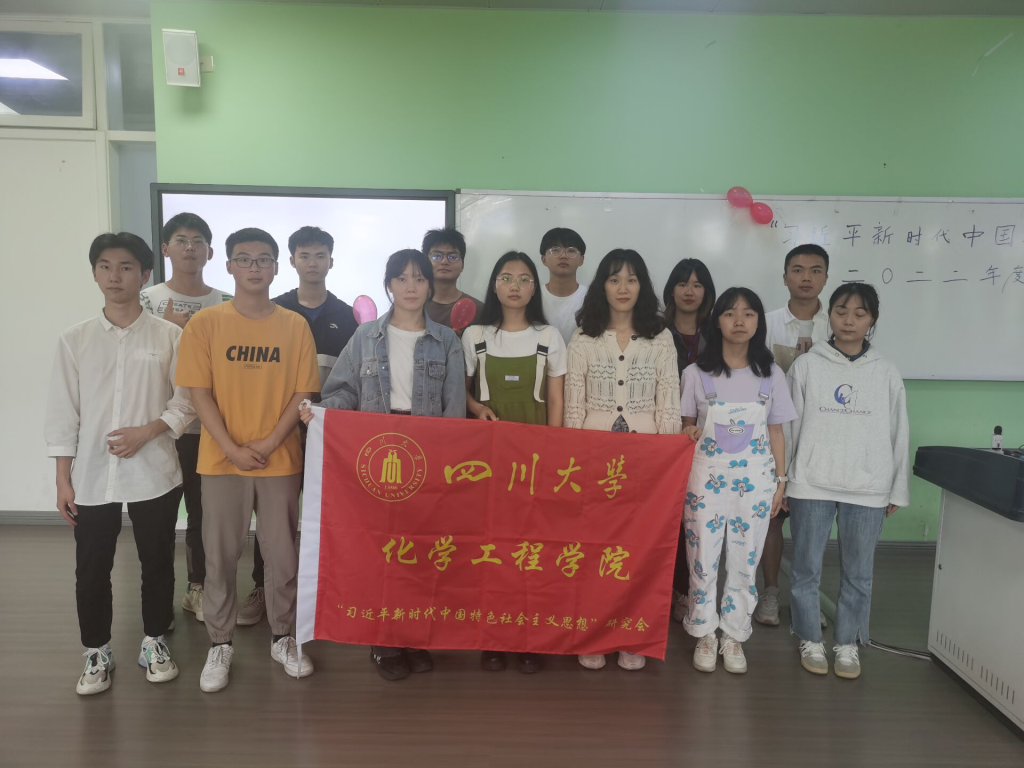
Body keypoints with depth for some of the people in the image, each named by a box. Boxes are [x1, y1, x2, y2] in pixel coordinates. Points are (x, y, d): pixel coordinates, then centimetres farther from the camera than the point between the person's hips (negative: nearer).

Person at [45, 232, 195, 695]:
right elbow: (63, 413, 3)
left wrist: (147, 432, -16)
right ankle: (97, 653, 30)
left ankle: (155, 643, 30)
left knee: (157, 563, 10)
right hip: (91, 478, 2)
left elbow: (187, 400, -1)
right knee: (91, 571, 10)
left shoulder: (169, 336, -2)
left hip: (154, 474, -1)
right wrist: (63, 480, 1)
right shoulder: (74, 339, 3)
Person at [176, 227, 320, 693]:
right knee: (220, 557, 9)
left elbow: (303, 393, -1)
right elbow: (200, 394, -5)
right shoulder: (205, 323, -2)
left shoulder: (295, 326, 1)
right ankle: (220, 644, 26)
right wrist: (233, 449, -13)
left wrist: (269, 443, -11)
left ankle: (282, 639, 27)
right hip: (221, 460, 0)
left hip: (281, 460, 1)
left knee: (283, 556, 9)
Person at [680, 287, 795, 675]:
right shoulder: (696, 373, -1)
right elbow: (685, 427, 7)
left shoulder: (771, 374, 3)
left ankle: (734, 636, 25)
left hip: (754, 482, 1)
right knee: (702, 560, 4)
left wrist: (780, 481, 5)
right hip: (707, 479, -1)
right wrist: (687, 433, -15)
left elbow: (776, 432, 7)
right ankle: (705, 635, 22)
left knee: (744, 562, 8)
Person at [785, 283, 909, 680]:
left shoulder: (887, 373, 3)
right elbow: (788, 426, 1)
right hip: (811, 485, -1)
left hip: (868, 490, 1)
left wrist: (897, 490, 7)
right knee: (806, 569, 9)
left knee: (858, 574, 11)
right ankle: (810, 641, 26)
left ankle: (848, 644, 28)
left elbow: (899, 434, 7)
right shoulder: (807, 366, -1)